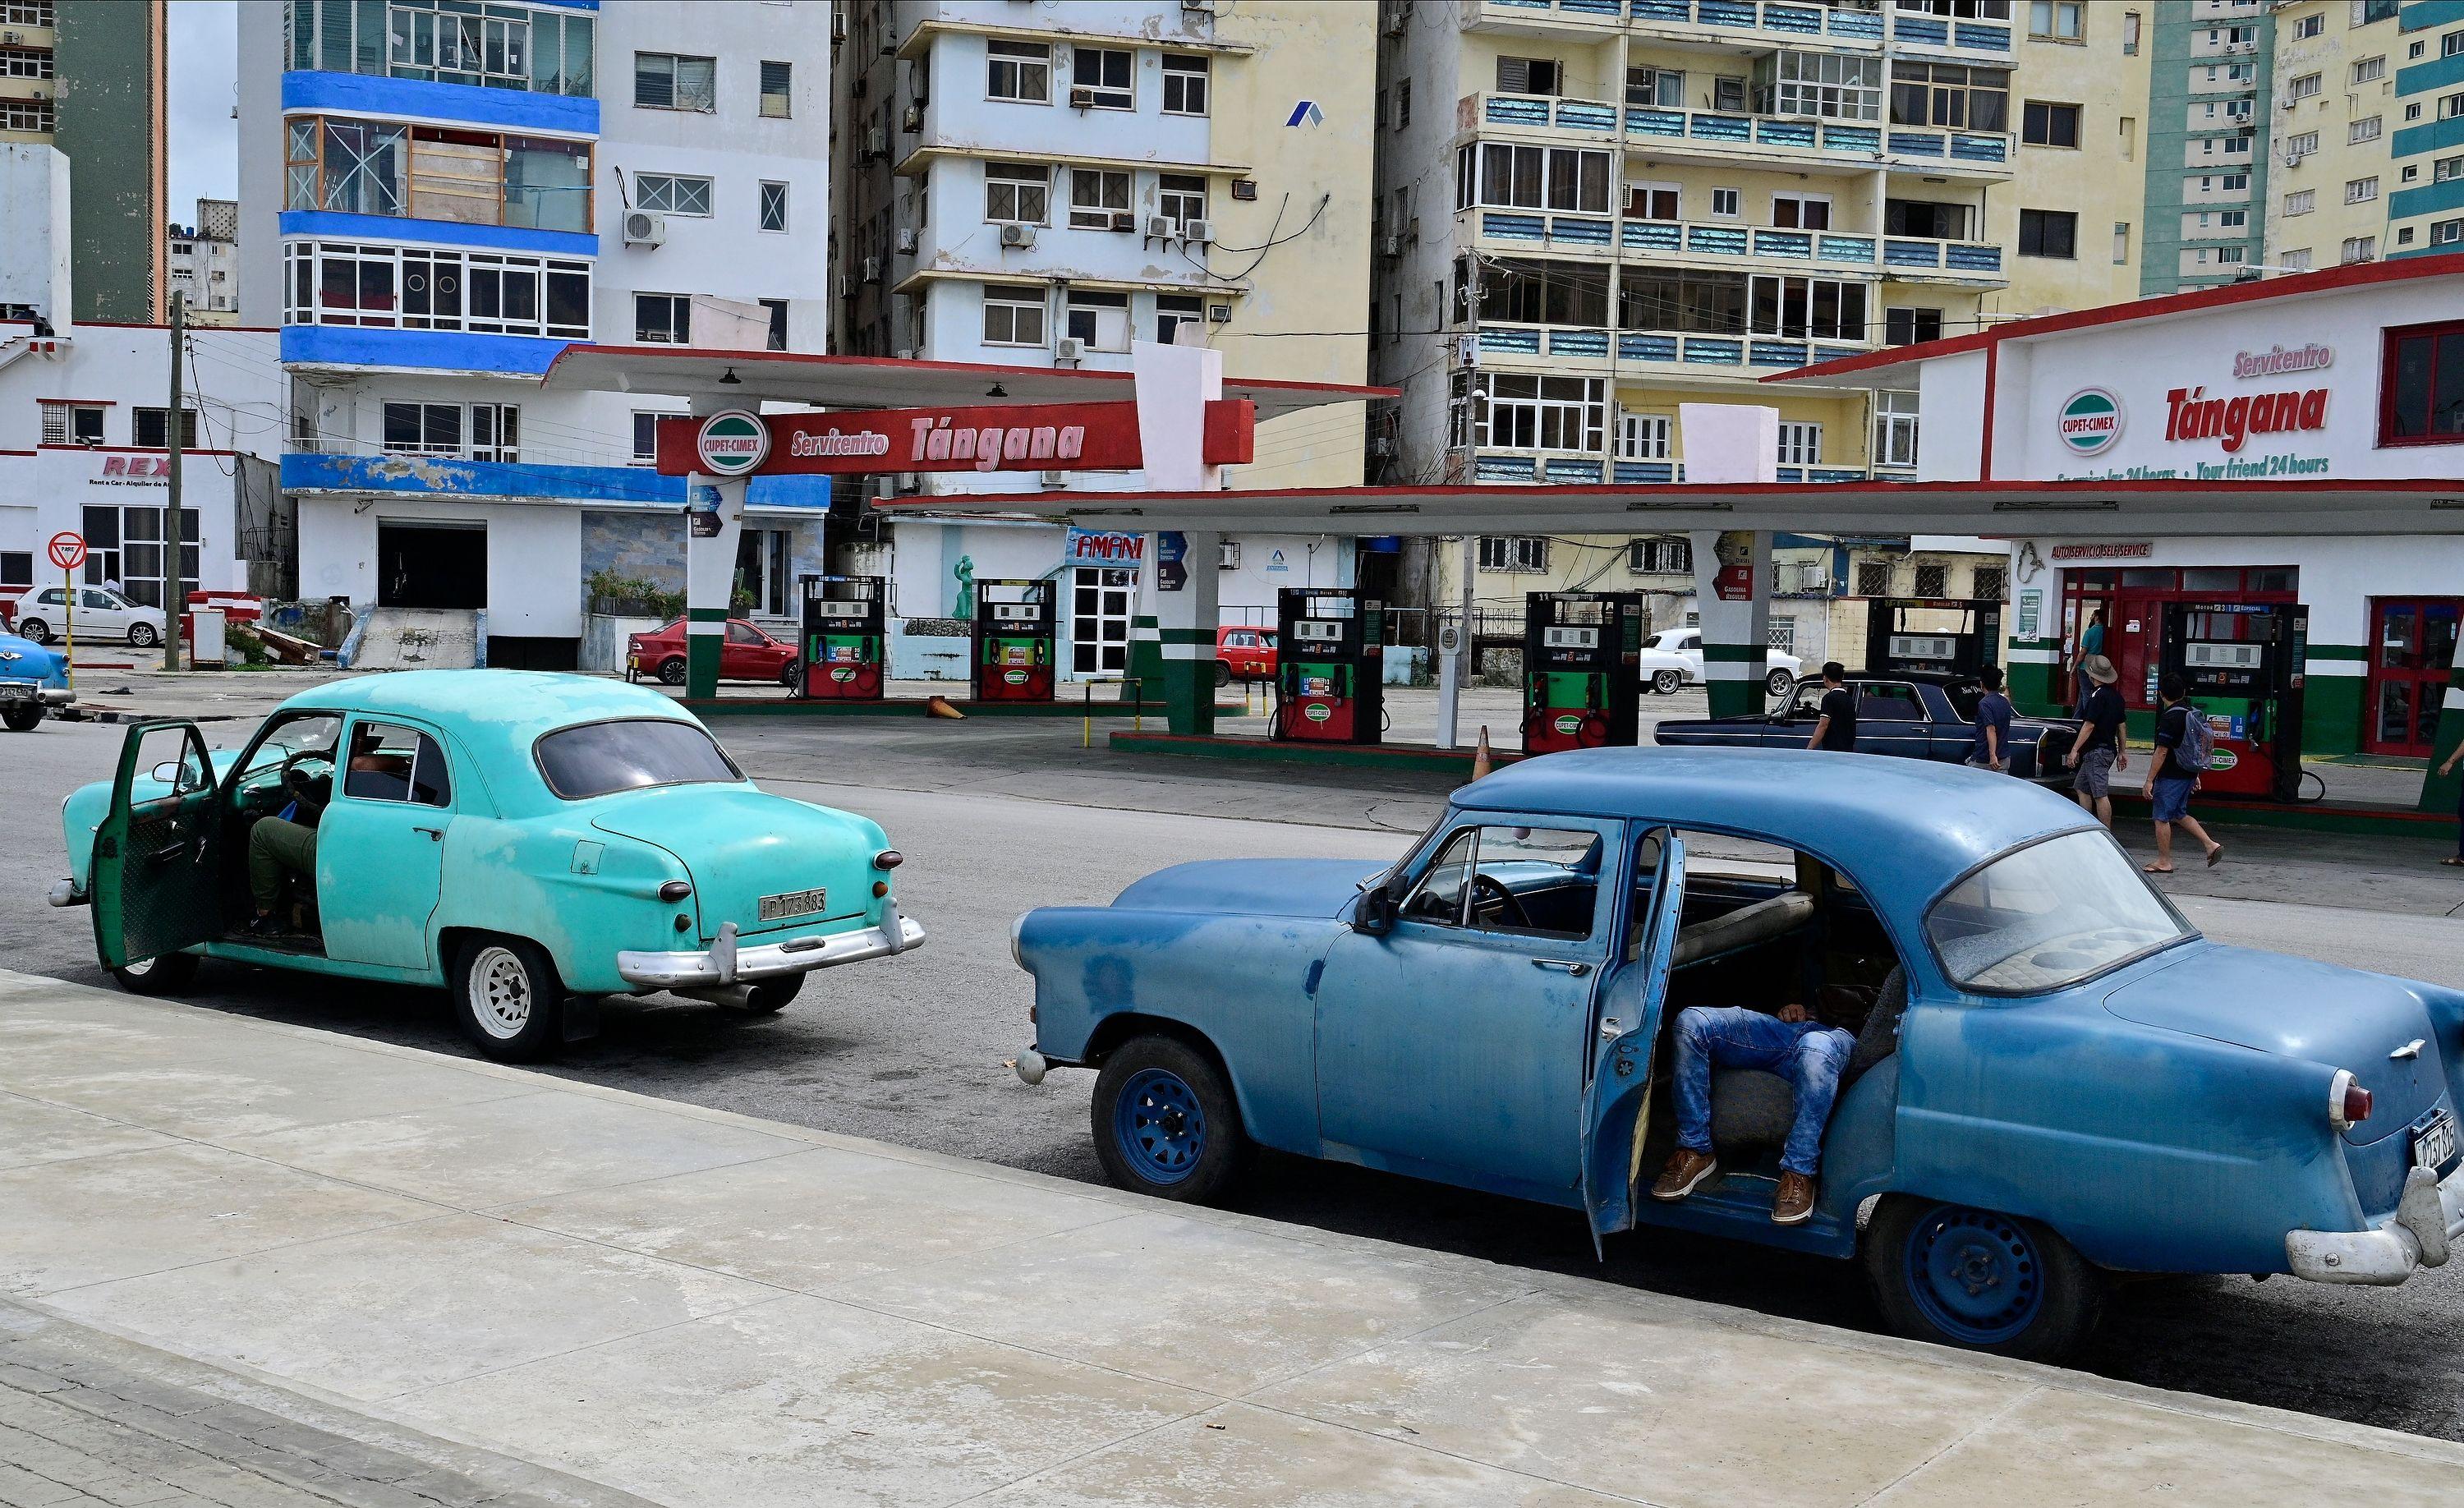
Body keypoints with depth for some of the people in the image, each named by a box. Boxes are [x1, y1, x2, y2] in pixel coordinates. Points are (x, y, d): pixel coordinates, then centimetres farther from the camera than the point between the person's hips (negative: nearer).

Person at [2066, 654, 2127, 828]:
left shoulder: (2098, 696, -16)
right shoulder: (2116, 696, 12)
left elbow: (2089, 725, -19)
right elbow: (2121, 725, 18)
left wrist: (2075, 750, -18)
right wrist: (2121, 752, 23)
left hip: (2096, 751, -10)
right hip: (2109, 750, 10)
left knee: (2101, 795, -8)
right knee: (2082, 788, 19)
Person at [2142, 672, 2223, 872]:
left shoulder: (2170, 717, -18)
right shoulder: (2192, 713, 8)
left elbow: (2162, 752, -20)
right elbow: (2196, 747, 17)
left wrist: (2149, 780, -17)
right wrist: (2195, 776, 26)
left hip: (2171, 776, -9)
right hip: (2188, 774, 9)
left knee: (2162, 818, 1)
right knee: (2180, 814, 21)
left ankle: (2164, 863, 7)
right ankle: (2211, 845, 14)